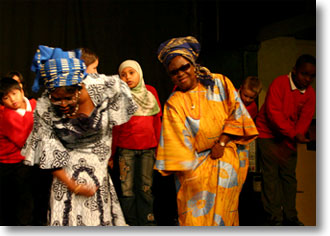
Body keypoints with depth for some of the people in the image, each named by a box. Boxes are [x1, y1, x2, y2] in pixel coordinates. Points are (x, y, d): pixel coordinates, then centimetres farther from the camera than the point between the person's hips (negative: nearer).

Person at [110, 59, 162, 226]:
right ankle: (130, 224, 12)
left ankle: (147, 223, 13)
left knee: (145, 189, 2)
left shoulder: (150, 91, 7)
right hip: (126, 148, -1)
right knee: (127, 190, 0)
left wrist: (158, 146, 12)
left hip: (148, 148, 1)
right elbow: (115, 126, 6)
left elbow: (157, 121, 13)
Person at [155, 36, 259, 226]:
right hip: (198, 165, -1)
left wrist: (222, 142, -8)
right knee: (197, 216, -4)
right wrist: (187, 174, -17)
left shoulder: (220, 83, 3)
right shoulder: (174, 103, -3)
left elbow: (236, 114, 2)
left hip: (227, 159, 2)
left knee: (225, 212, 8)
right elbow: (177, 141, -9)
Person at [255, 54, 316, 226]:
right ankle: (274, 218, 2)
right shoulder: (279, 83, -14)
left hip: (289, 138, 5)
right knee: (271, 175, -5)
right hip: (268, 134, -5)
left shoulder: (310, 94, 1)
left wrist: (289, 144, -21)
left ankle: (290, 217, 15)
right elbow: (274, 113, -21)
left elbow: (305, 119, -6)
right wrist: (294, 135, -28)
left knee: (289, 176, 6)